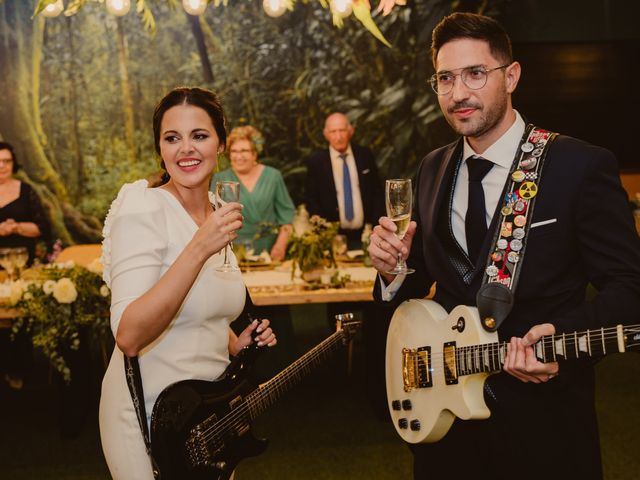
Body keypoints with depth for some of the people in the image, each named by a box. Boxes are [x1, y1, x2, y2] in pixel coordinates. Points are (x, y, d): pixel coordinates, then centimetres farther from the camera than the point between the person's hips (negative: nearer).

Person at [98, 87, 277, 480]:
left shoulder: (219, 214, 5)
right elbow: (129, 336, -29)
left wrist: (237, 344, 0)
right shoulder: (142, 209, -18)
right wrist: (199, 248, -35)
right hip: (151, 420, -7)